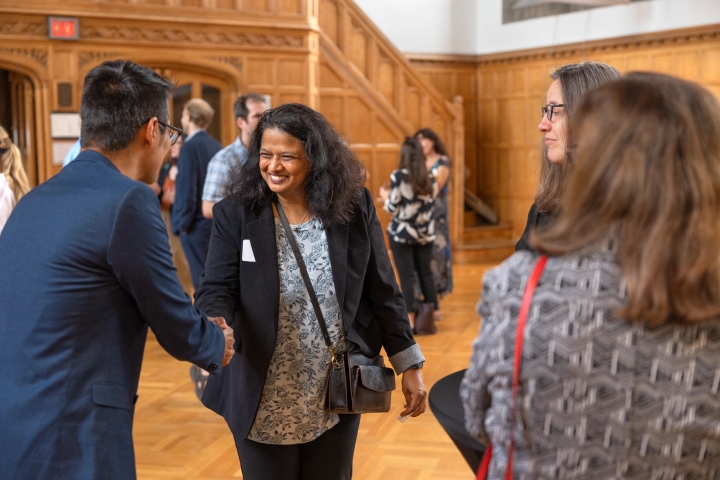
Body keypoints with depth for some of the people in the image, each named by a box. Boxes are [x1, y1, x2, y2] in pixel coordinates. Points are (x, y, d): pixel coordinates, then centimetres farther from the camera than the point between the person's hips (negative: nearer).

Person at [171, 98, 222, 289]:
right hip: (215, 220, 8)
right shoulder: (215, 144, 7)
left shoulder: (190, 146, -15)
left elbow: (186, 189, -17)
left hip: (196, 223, -8)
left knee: (201, 278, -3)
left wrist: (181, 223, -10)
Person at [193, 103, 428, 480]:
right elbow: (216, 289, -13)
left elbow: (382, 292, 2)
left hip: (337, 400, 2)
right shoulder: (235, 214, -8)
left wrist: (409, 366, 4)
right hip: (264, 405, -1)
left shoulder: (354, 208, -4)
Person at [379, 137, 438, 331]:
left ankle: (410, 319, 3)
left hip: (402, 233, -4)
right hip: (425, 233, 4)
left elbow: (393, 208, -12)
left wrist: (385, 197, 8)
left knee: (406, 276, 0)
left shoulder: (398, 176, -13)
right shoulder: (430, 178, 1)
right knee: (425, 272, 14)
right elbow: (430, 205, 7)